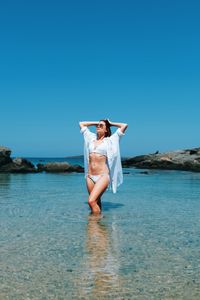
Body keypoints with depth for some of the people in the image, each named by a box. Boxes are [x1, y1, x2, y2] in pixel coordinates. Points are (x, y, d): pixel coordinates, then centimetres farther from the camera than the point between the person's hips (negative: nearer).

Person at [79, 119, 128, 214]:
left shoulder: (110, 140, 5)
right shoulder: (91, 138, 16)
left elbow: (124, 125, 2)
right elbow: (81, 124, 28)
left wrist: (110, 123, 14)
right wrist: (96, 123, 24)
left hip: (103, 176, -5)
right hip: (90, 176, 5)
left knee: (91, 201, -19)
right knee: (96, 202, 11)